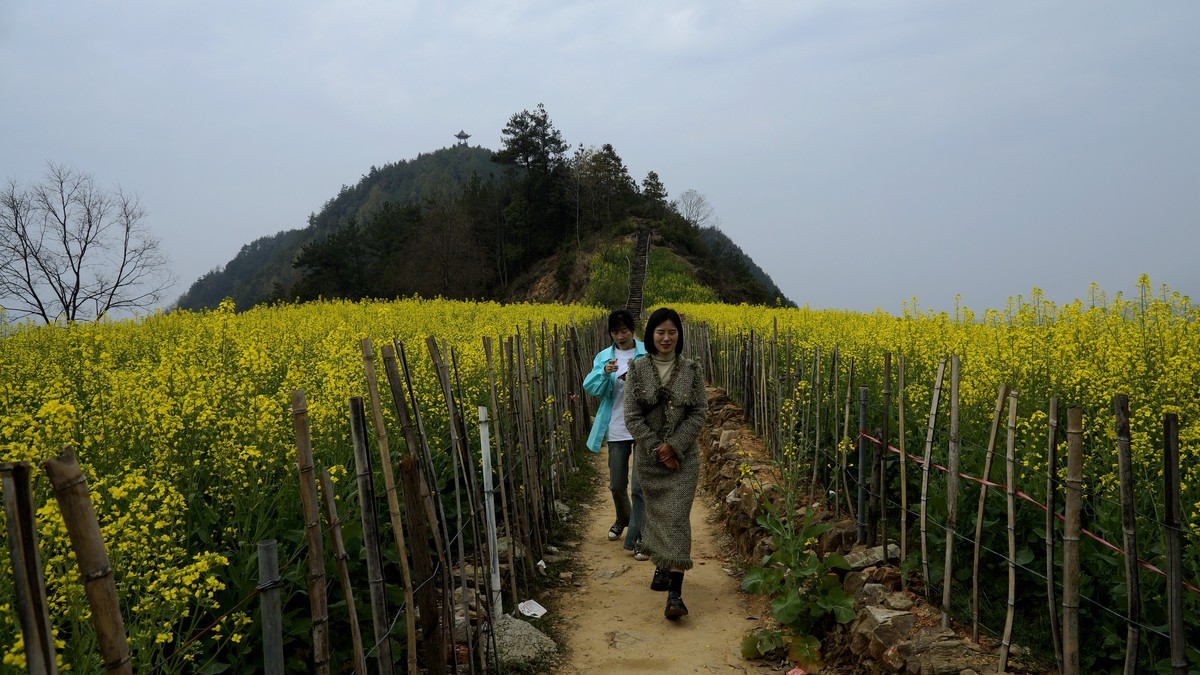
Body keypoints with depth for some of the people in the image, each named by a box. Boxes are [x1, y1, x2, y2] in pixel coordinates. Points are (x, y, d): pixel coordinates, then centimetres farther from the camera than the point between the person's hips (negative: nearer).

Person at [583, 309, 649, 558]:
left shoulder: (647, 353, -2)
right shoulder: (604, 357, 6)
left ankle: (636, 537, 1)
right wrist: (604, 373, -24)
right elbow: (592, 388, -5)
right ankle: (623, 519, 42)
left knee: (641, 485, -7)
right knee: (617, 484, 14)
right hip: (616, 430, 3)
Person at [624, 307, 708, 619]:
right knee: (656, 511, 13)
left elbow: (699, 413, -4)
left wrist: (673, 446, -14)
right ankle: (662, 565, 37)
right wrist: (657, 449, -13)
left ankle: (675, 593, -11)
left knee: (677, 517, -7)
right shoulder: (637, 369, -3)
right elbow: (632, 417, -5)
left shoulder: (691, 370, -2)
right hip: (649, 455, 1)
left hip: (683, 455, -1)